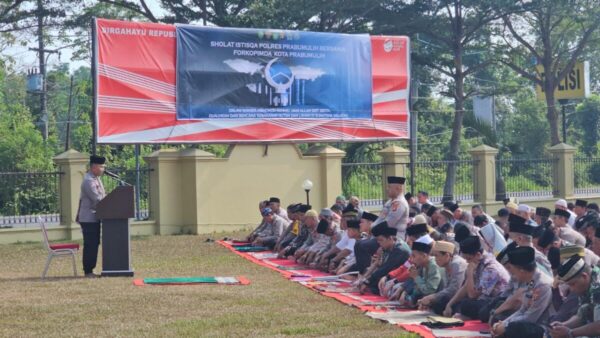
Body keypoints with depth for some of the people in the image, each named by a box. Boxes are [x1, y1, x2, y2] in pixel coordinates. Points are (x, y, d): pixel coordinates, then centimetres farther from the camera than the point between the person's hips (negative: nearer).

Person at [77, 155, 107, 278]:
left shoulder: (96, 179, 15)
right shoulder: (89, 181, -17)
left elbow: (102, 197, 19)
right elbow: (97, 200, -21)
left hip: (95, 218, 10)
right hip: (89, 218, -10)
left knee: (94, 244, 12)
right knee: (90, 245, -5)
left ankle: (90, 270, 18)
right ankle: (88, 271, 0)